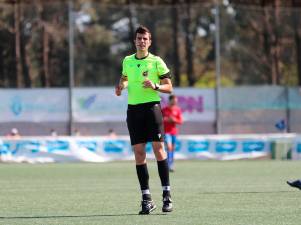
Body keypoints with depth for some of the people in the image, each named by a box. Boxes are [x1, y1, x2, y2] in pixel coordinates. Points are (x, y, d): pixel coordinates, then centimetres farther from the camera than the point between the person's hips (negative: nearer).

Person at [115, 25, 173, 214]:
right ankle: (146, 198, 3)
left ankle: (167, 194, -4)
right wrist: (121, 86, 8)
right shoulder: (127, 61, 12)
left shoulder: (156, 62, 1)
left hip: (152, 107, -4)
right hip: (133, 109, 4)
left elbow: (169, 87, 2)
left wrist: (155, 86, -16)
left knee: (159, 149, -9)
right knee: (139, 153, 0)